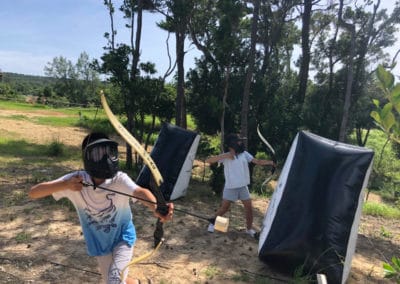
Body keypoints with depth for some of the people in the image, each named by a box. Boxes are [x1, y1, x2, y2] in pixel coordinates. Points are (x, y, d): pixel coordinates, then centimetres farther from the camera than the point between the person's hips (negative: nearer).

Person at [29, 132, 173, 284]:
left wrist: (156, 208, -72)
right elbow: (33, 192, -25)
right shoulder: (76, 179, -23)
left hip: (123, 237, -3)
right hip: (99, 242, 3)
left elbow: (140, 192, -50)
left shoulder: (119, 179, -29)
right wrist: (65, 185, -43)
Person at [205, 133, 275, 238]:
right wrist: (224, 156, -28)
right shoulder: (225, 156, -11)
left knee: (249, 207, 6)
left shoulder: (244, 154, 0)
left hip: (243, 187, 4)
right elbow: (208, 161, -19)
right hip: (230, 187, -3)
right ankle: (213, 223, 30)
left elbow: (258, 161, -2)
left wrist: (271, 162, -15)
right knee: (224, 208, 6)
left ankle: (249, 228, 25)